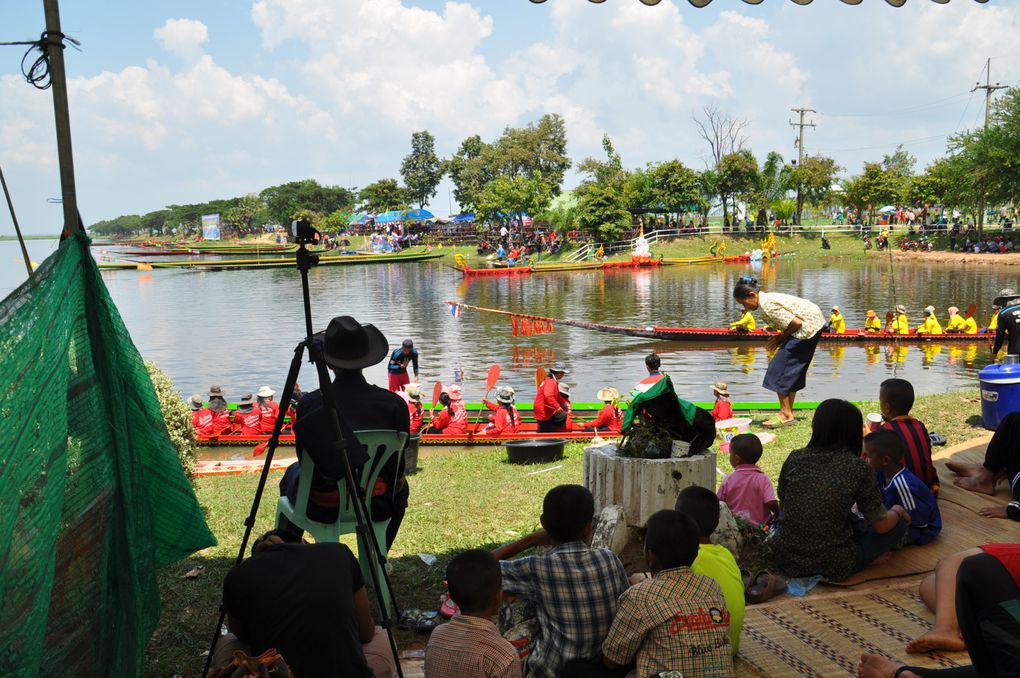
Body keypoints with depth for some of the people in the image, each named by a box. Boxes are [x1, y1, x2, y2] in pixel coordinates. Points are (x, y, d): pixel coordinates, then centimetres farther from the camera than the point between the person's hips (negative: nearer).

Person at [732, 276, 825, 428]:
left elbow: (796, 323, -23)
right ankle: (788, 412, 22)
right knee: (793, 370, 15)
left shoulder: (767, 306, -22)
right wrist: (781, 338, 4)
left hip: (808, 328, -10)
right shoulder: (768, 298, 9)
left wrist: (781, 337, -7)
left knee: (779, 369, -7)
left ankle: (786, 414, -2)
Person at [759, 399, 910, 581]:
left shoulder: (795, 459, -3)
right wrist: (897, 511, 18)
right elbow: (881, 526, -3)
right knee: (899, 523, 10)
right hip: (831, 567, -3)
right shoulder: (859, 469, -11)